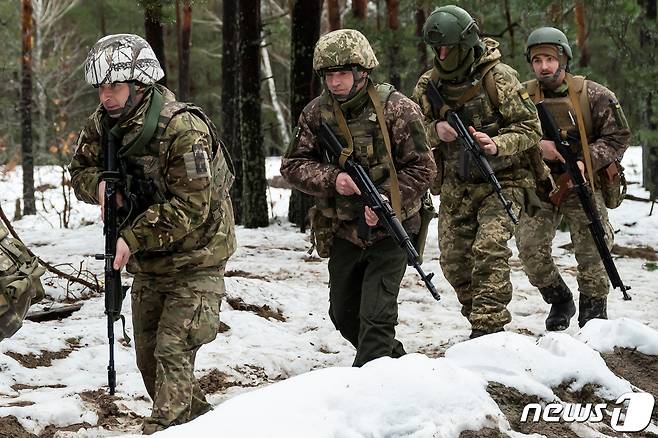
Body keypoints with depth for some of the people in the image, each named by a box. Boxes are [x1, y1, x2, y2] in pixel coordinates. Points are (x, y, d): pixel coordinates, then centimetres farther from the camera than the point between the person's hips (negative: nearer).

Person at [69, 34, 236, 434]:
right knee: (149, 358, 13)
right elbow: (81, 169, 10)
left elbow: (191, 208, -28)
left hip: (195, 260, -8)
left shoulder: (183, 129, -26)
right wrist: (99, 185, -15)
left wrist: (133, 238, -29)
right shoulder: (105, 123, -3)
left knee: (172, 353, -17)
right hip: (147, 263, 8)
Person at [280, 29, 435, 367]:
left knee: (376, 317, -13)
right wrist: (332, 178, -21)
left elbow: (421, 168, -11)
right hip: (342, 233, 6)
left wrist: (385, 200, -24)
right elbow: (292, 166, -2)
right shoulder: (316, 113, -3)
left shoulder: (396, 109, -14)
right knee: (344, 314, 18)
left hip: (388, 230, -5)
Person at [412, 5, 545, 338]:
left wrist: (497, 145, -28)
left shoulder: (498, 78, -11)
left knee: (489, 247, -24)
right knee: (453, 262, 6)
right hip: (455, 188, 5)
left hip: (502, 182, -5)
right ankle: (477, 317, 27)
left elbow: (530, 128, -10)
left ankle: (488, 326, -24)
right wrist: (435, 131, -15)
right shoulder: (429, 85, 2)